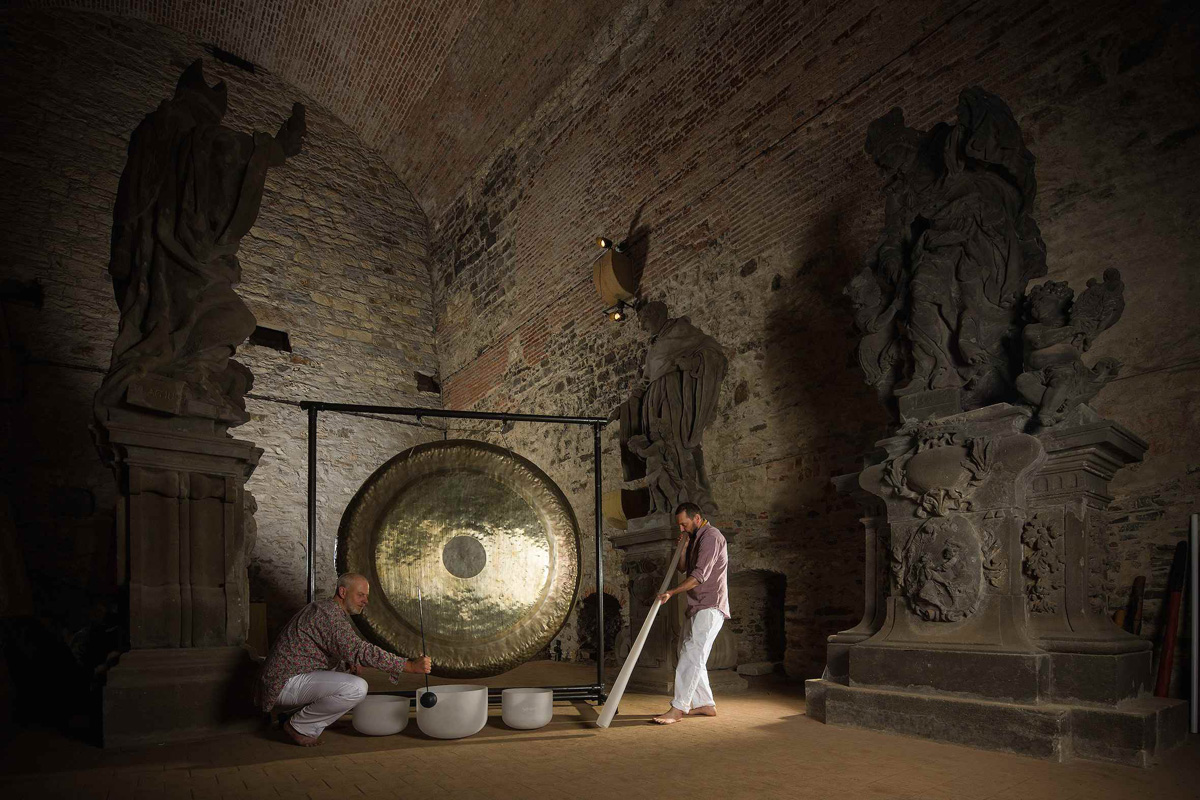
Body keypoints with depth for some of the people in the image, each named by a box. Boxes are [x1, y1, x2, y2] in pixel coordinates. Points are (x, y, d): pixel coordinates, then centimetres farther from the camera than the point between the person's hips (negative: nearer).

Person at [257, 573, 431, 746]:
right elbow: (362, 651, -28)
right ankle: (299, 726, -8)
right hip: (285, 684, -11)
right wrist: (411, 666, -29)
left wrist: (348, 665, 3)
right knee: (357, 688, -25)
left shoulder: (322, 608, 15)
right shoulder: (329, 615, -18)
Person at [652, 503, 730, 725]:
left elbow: (700, 575, -21)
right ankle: (706, 704, 19)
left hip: (710, 607, -11)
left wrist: (672, 592, -24)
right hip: (698, 607, 11)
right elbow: (683, 568, 19)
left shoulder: (711, 536, -14)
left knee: (692, 654, -15)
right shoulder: (696, 538, 18)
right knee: (688, 654, 12)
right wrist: (683, 546, 4)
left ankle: (678, 709, -17)